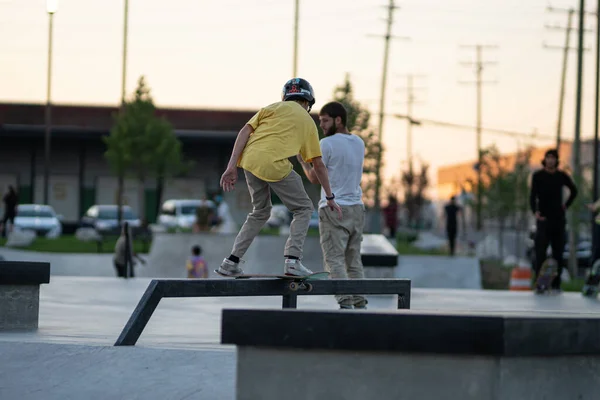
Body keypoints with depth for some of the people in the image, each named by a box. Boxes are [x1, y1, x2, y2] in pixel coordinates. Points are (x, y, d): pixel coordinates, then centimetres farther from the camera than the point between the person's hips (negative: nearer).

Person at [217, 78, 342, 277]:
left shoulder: (273, 108, 20)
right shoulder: (309, 122, 18)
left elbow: (245, 131, 6)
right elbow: (318, 164, 18)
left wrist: (232, 165, 2)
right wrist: (330, 198, 24)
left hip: (249, 161, 4)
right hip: (275, 166, -4)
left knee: (260, 212, 24)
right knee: (303, 209, 14)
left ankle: (232, 262, 20)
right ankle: (292, 259, -2)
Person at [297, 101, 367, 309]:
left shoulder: (327, 144, -9)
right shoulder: (359, 143, 13)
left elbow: (315, 177, -6)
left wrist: (302, 160, 11)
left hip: (333, 208, -7)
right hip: (356, 207, 7)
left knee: (334, 259, -7)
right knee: (354, 260, 10)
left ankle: (345, 302, -17)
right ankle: (360, 303, 4)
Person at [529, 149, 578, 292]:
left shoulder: (562, 176, 9)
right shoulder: (538, 176, -1)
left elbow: (574, 191, 26)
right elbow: (533, 195, -11)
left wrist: (566, 205, 14)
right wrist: (535, 211, -27)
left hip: (559, 218, 3)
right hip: (544, 218, -3)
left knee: (558, 252, 3)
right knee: (541, 252, -10)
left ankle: (556, 284, 8)